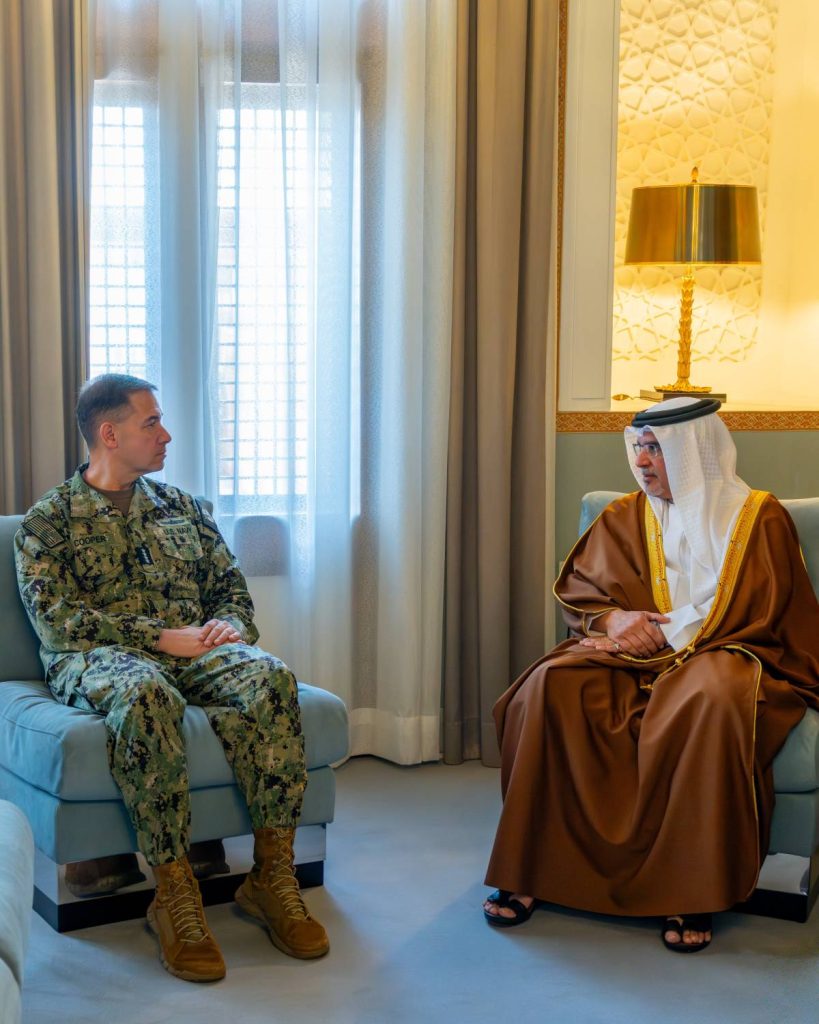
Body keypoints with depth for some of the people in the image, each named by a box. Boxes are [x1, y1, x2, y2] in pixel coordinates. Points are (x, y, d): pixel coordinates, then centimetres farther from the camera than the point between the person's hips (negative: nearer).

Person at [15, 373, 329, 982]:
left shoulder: (182, 508, 23)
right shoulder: (49, 520, 7)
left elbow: (232, 588, 22)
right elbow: (54, 617, -8)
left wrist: (230, 625, -4)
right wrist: (160, 637, -17)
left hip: (196, 651, 4)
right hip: (95, 658, -4)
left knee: (270, 678, -30)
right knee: (145, 694, -42)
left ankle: (272, 877, -27)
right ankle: (175, 894, -35)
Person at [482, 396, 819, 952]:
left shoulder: (759, 518, 3)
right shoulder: (623, 517, 14)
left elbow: (752, 614, -5)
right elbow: (575, 588, 12)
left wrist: (657, 632, -12)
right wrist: (611, 618, -11)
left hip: (717, 655, -3)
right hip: (632, 655, 4)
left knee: (711, 699, -41)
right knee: (550, 687, -29)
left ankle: (691, 894, -32)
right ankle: (528, 870, -24)